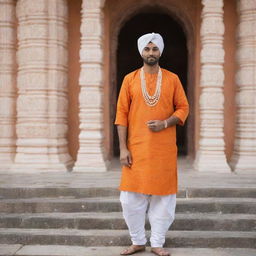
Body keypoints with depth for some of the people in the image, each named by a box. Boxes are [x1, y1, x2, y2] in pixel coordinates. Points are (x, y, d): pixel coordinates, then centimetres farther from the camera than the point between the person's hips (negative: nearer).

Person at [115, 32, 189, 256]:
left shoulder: (172, 79, 6)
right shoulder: (130, 79, 4)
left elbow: (183, 107, 6)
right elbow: (121, 114, 1)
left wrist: (165, 123, -13)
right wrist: (123, 148, -6)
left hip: (164, 149, 0)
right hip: (136, 148, 0)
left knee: (163, 197, 3)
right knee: (131, 197, 1)